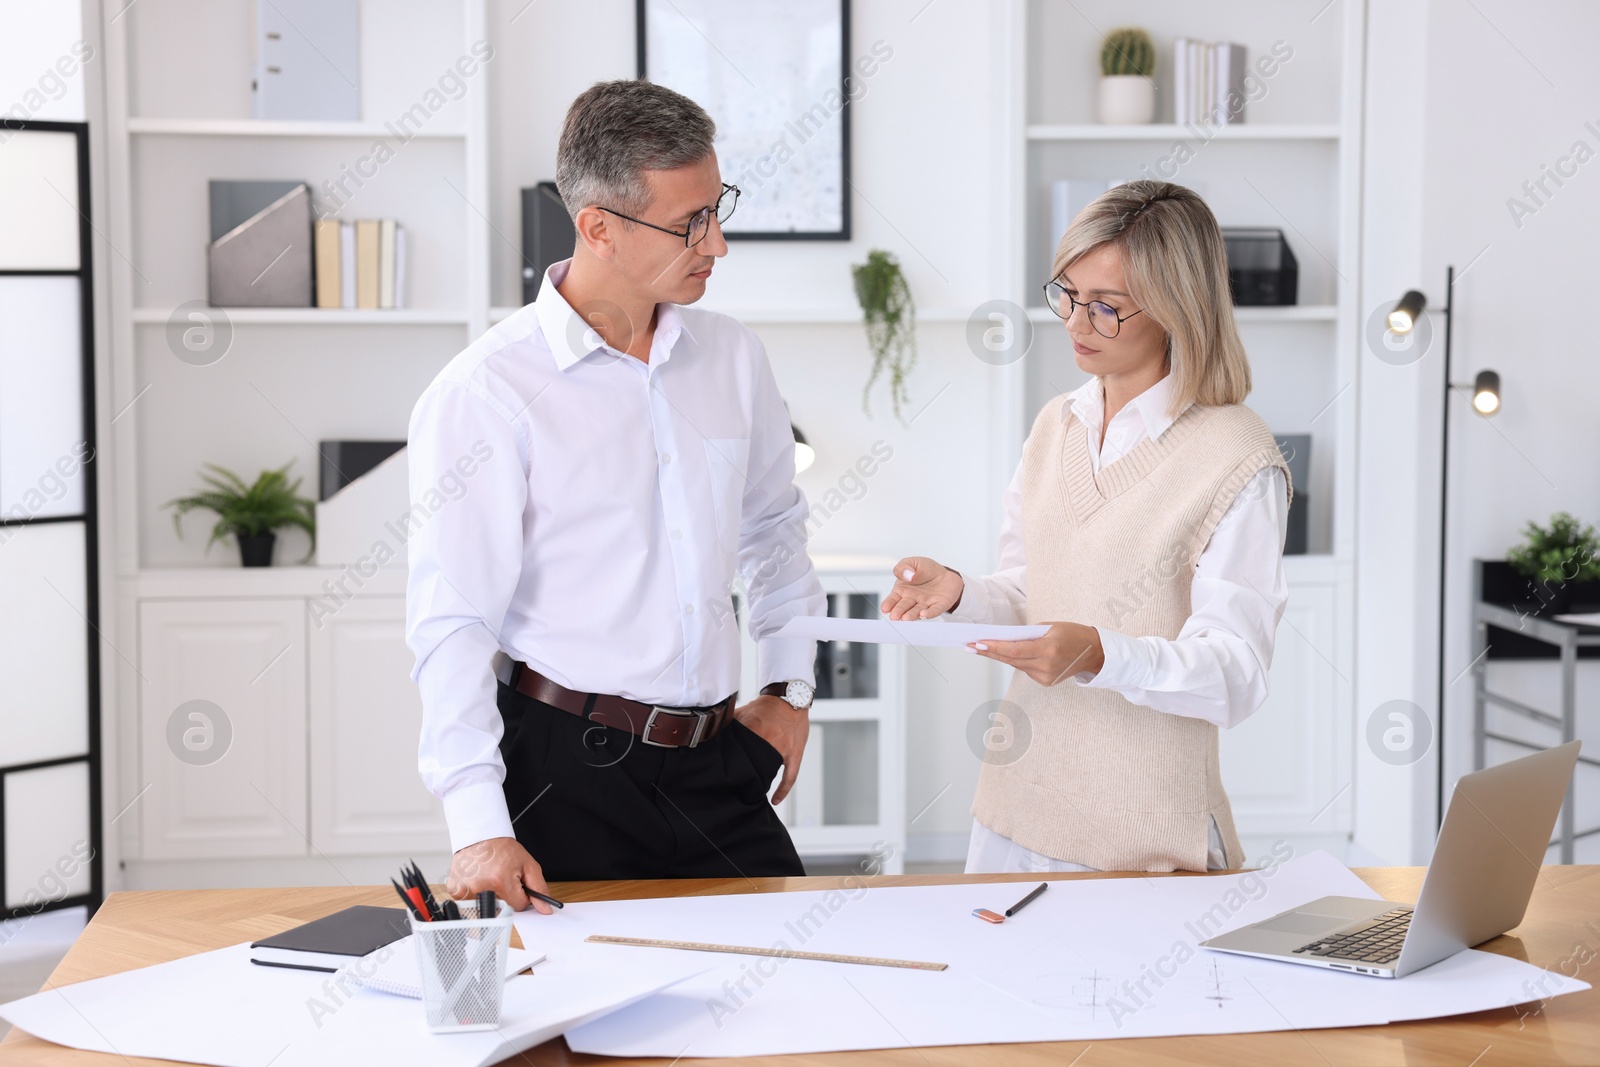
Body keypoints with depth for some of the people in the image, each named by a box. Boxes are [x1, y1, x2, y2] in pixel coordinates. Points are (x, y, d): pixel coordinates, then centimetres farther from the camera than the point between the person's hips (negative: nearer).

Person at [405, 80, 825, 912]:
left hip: (715, 768, 5)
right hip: (567, 770, -5)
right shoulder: (487, 392, -11)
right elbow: (452, 623, -13)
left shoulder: (734, 359, 8)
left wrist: (790, 687, 16)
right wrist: (479, 826, -19)